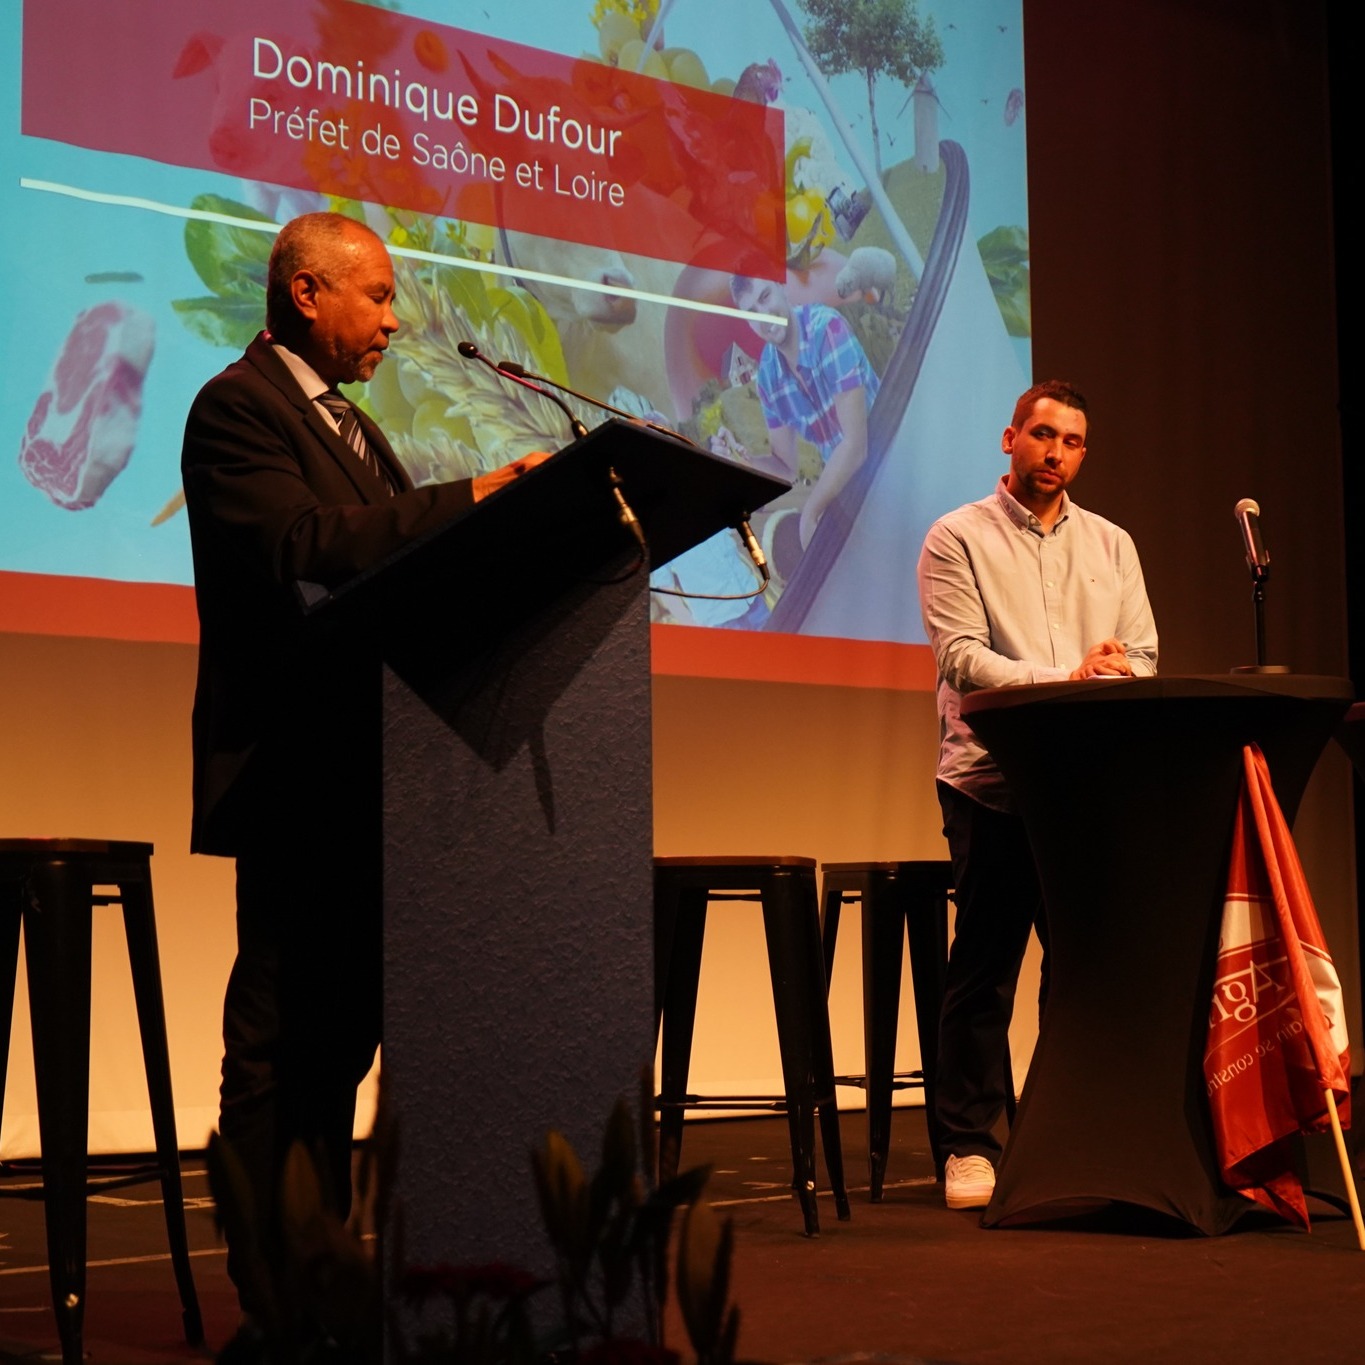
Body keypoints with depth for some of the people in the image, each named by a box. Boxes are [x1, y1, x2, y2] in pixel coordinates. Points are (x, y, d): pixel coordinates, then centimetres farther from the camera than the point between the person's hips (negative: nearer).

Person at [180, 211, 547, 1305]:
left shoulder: (347, 422, 22)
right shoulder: (238, 407, -8)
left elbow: (390, 553, 16)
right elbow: (304, 546, -23)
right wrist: (473, 498, -23)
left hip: (362, 770, 10)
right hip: (295, 768, -9)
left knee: (342, 1028, 11)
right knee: (280, 1037, -5)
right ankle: (275, 1291, 0)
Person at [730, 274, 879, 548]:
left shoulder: (828, 329, -20)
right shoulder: (767, 371, -1)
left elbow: (855, 444, -23)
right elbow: (786, 466, 9)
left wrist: (809, 514, -17)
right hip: (842, 487, 6)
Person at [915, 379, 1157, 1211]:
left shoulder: (1112, 546, 17)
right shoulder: (958, 540, 3)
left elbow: (1142, 657, 10)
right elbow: (961, 657, -9)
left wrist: (1114, 674, -14)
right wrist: (1067, 680, -21)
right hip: (991, 778, -4)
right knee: (984, 968, -3)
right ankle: (969, 1146, 3)